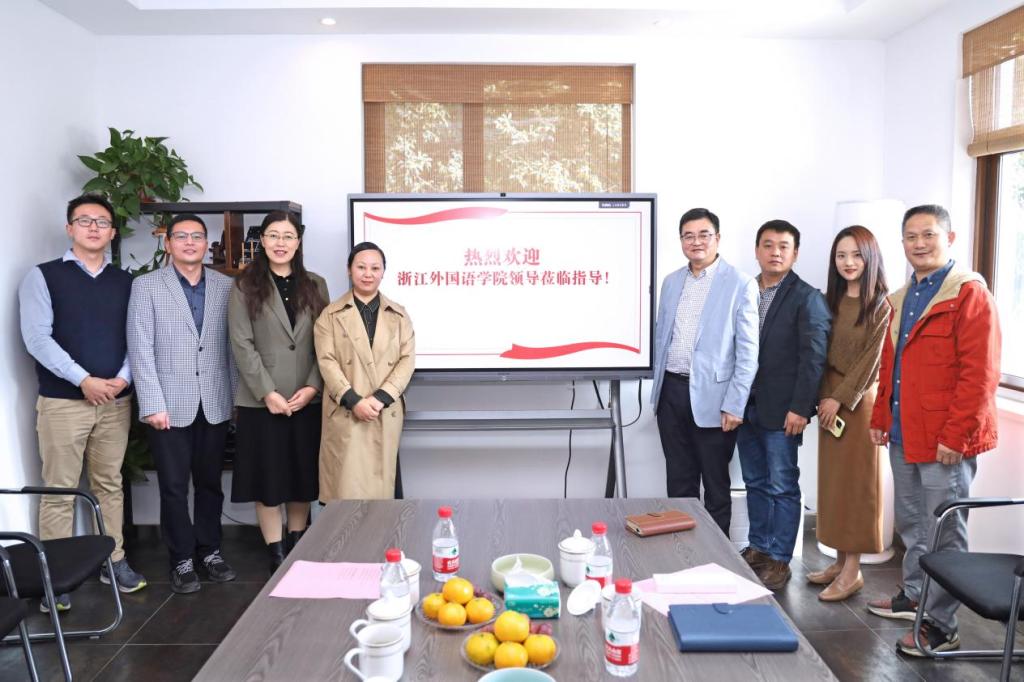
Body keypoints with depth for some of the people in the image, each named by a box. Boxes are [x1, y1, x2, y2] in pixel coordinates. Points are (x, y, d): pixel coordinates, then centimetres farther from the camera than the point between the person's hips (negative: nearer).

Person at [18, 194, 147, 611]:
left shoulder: (124, 281, 10)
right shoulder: (43, 276, 0)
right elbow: (37, 338, -10)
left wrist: (123, 378, -11)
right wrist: (84, 380, -16)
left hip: (116, 401, 3)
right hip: (63, 401, -3)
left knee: (110, 484, 11)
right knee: (59, 490, 1)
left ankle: (113, 562, 21)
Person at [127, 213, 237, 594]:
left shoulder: (226, 286, 5)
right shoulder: (146, 286, 0)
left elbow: (233, 346, 6)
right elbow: (141, 350, -6)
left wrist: (238, 397, 3)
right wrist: (153, 404, -11)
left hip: (215, 404, 2)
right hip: (170, 404, -2)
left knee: (210, 483, 12)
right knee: (174, 487, 6)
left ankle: (210, 551, 27)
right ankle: (182, 559, 20)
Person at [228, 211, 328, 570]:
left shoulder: (315, 285, 10)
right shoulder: (245, 287, 2)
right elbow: (242, 346, -6)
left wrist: (312, 386, -8)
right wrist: (267, 393, -13)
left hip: (307, 401, 3)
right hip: (262, 402, -2)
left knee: (303, 477, 10)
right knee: (268, 479, 3)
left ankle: (297, 549, 25)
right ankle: (276, 555, 15)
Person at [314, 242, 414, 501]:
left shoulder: (399, 315, 11)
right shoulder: (331, 314, 5)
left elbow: (407, 359, 2)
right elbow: (327, 361, -4)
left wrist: (381, 398, -12)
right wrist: (353, 401, -15)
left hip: (387, 413, 2)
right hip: (345, 413, -2)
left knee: (381, 484, 7)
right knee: (347, 487, -1)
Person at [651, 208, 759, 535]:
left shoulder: (740, 284, -7)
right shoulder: (671, 282, 10)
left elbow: (748, 351, -10)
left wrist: (734, 405, -14)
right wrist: (659, 386, 14)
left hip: (711, 397, -5)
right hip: (672, 392, 5)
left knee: (716, 484, 9)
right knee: (678, 481, 14)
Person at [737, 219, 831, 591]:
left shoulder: (807, 298, -6)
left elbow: (814, 357, -11)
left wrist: (800, 408, -15)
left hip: (782, 410, -5)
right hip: (746, 407, 5)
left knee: (782, 487, 3)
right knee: (755, 483, 15)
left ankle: (779, 560, 13)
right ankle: (758, 548, 28)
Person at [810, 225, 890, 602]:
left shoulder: (881, 305, -9)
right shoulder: (831, 300, 9)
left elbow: (871, 358, -13)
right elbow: (822, 353, 9)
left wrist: (840, 399, -14)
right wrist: (821, 397, 0)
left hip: (859, 399, -6)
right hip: (829, 398, 6)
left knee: (855, 480, 0)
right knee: (833, 479, 10)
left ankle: (853, 570, 9)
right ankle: (840, 560, 20)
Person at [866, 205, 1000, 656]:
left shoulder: (969, 293, -10)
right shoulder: (900, 299, 15)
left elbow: (980, 373, -16)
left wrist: (956, 435, -19)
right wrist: (881, 418, 15)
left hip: (945, 440, -8)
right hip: (903, 435, 8)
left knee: (944, 533, 1)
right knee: (910, 525, 18)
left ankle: (940, 627, 12)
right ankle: (914, 596, 34)